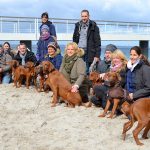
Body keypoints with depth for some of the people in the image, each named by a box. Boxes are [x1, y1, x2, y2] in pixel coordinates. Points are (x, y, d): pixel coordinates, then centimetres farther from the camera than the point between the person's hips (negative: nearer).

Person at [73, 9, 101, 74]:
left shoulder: (93, 27, -2)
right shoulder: (78, 25, 13)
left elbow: (97, 41, -5)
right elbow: (74, 39, 17)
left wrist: (97, 55, -12)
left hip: (89, 53, -4)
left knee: (87, 71, -3)